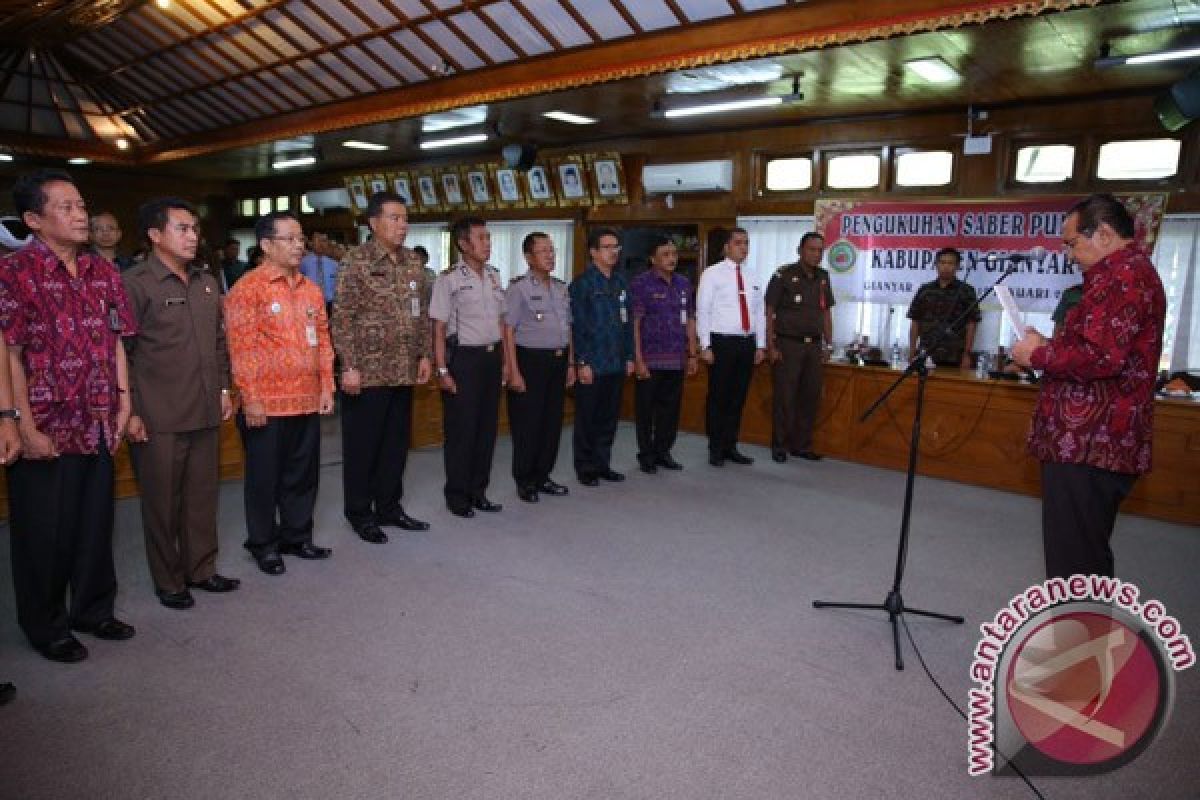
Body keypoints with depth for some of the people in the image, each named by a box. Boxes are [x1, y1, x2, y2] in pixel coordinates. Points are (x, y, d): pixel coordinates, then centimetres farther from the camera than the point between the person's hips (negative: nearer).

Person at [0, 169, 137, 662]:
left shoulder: (103, 271, 7)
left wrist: (123, 401, 5)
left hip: (99, 424, 5)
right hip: (46, 428, -5)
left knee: (96, 522, 15)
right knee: (44, 531, 9)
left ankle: (93, 609, 34)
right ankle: (46, 628, 26)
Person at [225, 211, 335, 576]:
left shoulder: (311, 289, 11)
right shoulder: (248, 288, -8)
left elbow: (323, 340, 14)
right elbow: (241, 348, -12)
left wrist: (326, 387, 8)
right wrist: (250, 398, -15)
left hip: (308, 401, 6)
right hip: (266, 404, -6)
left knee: (303, 473, 14)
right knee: (265, 477, 8)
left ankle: (297, 536, 30)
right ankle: (264, 544, 23)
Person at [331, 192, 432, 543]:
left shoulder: (413, 262, 10)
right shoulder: (356, 261, -9)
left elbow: (422, 313, 15)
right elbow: (343, 318, -13)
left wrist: (424, 355, 10)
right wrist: (349, 366, -17)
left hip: (404, 372, 6)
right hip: (368, 372, -6)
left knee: (397, 443, 14)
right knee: (363, 446, 5)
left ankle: (389, 507, 28)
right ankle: (359, 514, 19)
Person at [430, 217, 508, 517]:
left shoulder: (494, 276, 11)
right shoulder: (449, 279, -9)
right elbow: (439, 328, -9)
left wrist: (504, 360, 12)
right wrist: (442, 370, -14)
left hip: (492, 356, 6)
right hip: (463, 357, -6)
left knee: (487, 426, 11)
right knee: (461, 428, 0)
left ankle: (478, 490, 24)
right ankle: (457, 495, 14)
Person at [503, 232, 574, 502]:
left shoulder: (561, 288, 13)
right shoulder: (519, 287, -8)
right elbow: (508, 331, -11)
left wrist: (570, 363, 14)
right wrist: (514, 372, -16)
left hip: (558, 360, 7)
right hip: (530, 360, -6)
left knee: (553, 421, 11)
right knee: (527, 423, 0)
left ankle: (542, 476, 24)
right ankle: (524, 481, 14)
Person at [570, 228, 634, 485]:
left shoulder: (621, 283, 11)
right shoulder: (582, 283, -7)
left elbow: (627, 322, 14)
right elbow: (577, 326, -11)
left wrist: (629, 357, 11)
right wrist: (582, 363, -14)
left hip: (617, 364, 6)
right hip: (592, 365, -6)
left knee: (609, 417, 12)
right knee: (587, 419, 5)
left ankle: (602, 464, 24)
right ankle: (586, 468, 16)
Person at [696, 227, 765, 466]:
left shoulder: (752, 278, 13)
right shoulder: (712, 274, -4)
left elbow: (759, 312, 16)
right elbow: (702, 311, -7)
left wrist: (760, 345, 10)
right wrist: (705, 346, -12)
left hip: (747, 343, 5)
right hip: (722, 342, -5)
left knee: (738, 397, 10)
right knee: (718, 397, 0)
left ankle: (730, 446, 21)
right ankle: (716, 449, 12)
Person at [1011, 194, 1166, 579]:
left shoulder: (1122, 274, -15)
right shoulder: (1130, 272, 20)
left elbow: (1101, 356, -26)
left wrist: (1039, 355, -10)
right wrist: (1049, 346, 11)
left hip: (1088, 443, -11)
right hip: (1093, 439, 11)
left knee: (1074, 558, -3)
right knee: (1084, 553, 19)